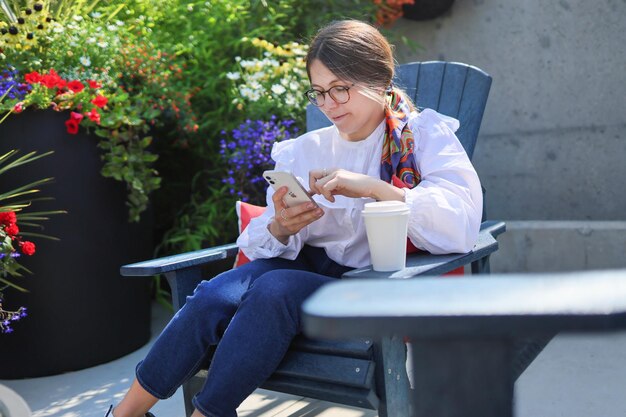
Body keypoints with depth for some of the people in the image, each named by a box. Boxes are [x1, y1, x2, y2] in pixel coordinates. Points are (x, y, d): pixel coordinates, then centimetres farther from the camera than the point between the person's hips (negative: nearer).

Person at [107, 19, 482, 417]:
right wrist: (280, 230, -15)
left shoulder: (424, 135, -1)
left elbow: (462, 224, -18)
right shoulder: (304, 150, 11)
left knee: (275, 289, -31)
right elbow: (260, 243, 9)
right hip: (309, 266, 4)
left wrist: (373, 188, -27)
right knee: (215, 294, -24)